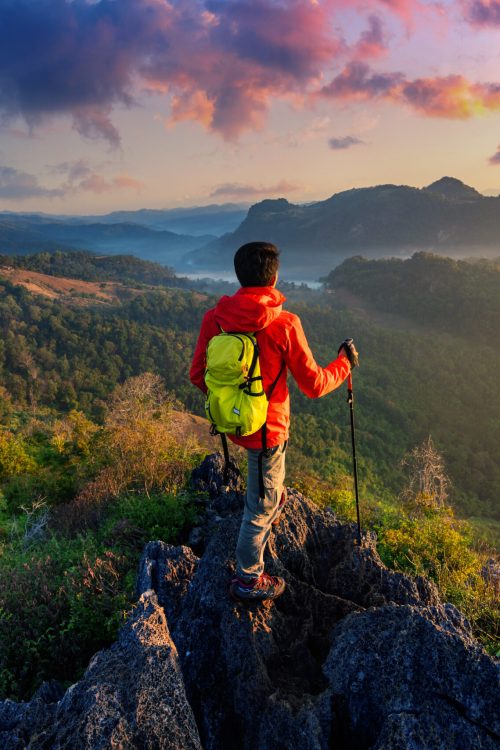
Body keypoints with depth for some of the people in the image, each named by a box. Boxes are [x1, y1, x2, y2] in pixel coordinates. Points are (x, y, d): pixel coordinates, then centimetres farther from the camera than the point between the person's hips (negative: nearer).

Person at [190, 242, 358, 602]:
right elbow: (314, 385, -14)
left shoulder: (214, 318, -10)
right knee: (262, 504, 13)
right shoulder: (285, 324, -23)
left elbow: (198, 375, -1)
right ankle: (249, 579, 30)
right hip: (266, 427, -6)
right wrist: (345, 362, 5)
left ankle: (272, 498, 62)